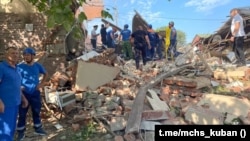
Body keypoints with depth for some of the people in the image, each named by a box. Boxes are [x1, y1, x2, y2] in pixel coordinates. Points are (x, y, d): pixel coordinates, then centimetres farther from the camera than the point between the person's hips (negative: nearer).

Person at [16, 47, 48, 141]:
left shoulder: (38, 66, 0)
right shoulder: (20, 66, -9)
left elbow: (46, 74, 16)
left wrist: (42, 84, 7)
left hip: (35, 93, 3)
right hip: (24, 93, -2)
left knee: (36, 111, 13)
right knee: (22, 113, 4)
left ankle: (38, 129, 28)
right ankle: (21, 132, 18)